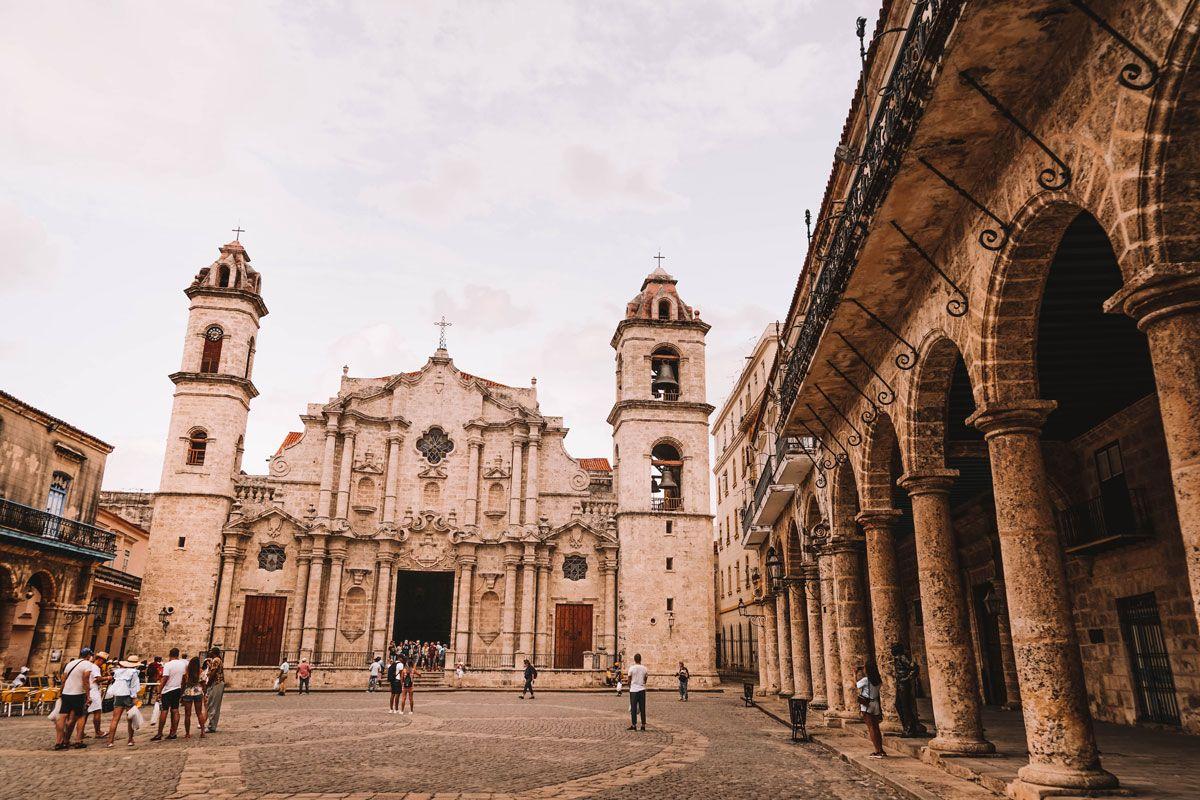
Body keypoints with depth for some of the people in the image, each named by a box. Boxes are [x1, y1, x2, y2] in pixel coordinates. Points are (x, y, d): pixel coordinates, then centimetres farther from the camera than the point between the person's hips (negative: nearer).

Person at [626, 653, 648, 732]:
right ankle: (643, 725, 8)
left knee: (633, 708, 4)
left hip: (634, 690, -3)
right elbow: (645, 680, 8)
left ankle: (633, 725, 5)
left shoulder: (632, 668, -7)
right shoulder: (644, 668, 2)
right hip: (642, 690, 3)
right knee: (642, 708, 7)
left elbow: (629, 680, 1)